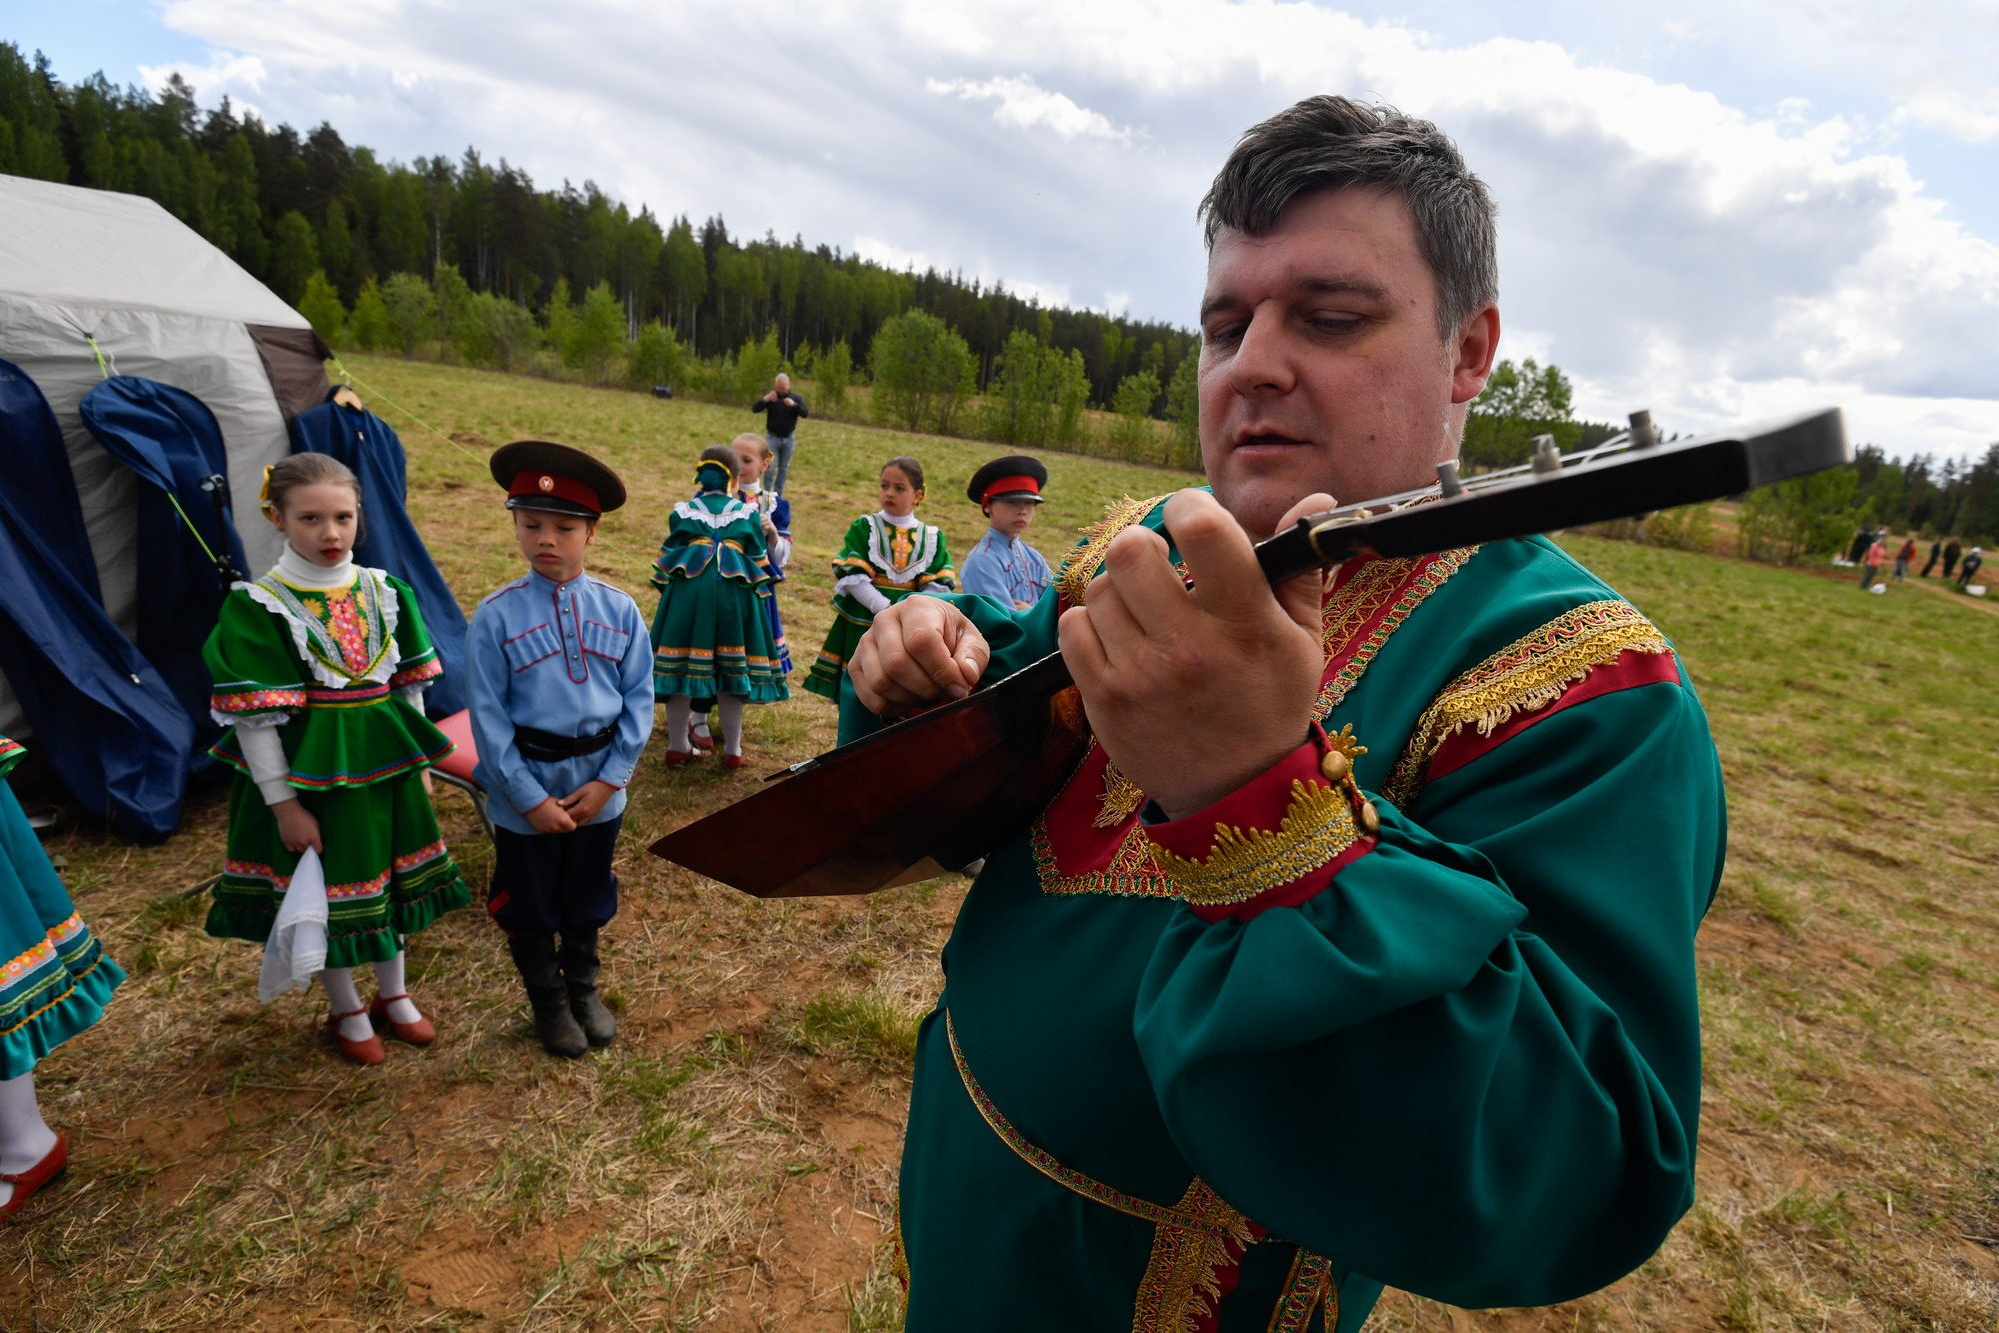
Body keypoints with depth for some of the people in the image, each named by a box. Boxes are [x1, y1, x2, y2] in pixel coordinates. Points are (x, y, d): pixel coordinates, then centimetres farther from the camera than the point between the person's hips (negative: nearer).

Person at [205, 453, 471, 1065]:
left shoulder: (384, 591, 0)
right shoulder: (257, 607, -13)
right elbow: (255, 715, -13)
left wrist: (420, 762, 8)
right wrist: (283, 803, -13)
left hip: (385, 761, 4)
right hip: (308, 770, -4)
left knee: (393, 876, 17)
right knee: (324, 890, 11)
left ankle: (395, 995, 39)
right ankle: (347, 1011, 34)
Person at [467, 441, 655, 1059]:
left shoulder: (618, 609, -6)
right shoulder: (496, 616, -12)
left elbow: (639, 698, -5)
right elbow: (487, 717, -11)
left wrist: (609, 780, -11)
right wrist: (530, 798, -13)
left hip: (599, 788, 2)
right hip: (526, 790, -2)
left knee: (589, 900, 22)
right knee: (530, 908, 18)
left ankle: (584, 990, 46)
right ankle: (548, 1003, 42)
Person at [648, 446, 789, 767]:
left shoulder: (682, 512, 6)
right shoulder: (749, 514, 5)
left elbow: (666, 559, 10)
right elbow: (759, 562, 8)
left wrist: (666, 591, 22)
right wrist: (757, 595, 20)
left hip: (686, 593, 0)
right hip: (734, 596, 0)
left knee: (681, 668, 9)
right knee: (731, 671, 7)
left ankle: (678, 747, 19)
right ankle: (732, 750, 15)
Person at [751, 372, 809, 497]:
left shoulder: (796, 398, -1)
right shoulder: (770, 397, -4)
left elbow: (805, 414, -14)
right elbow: (754, 408, -11)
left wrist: (794, 404, -30)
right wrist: (765, 400, -29)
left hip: (789, 438, 2)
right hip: (772, 437, -2)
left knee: (784, 467, 9)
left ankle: (777, 493, 20)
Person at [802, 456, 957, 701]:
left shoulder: (932, 537, 8)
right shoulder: (863, 527, 1)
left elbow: (938, 587, 0)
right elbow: (853, 578, -8)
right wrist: (886, 608, -19)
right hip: (863, 629, -1)